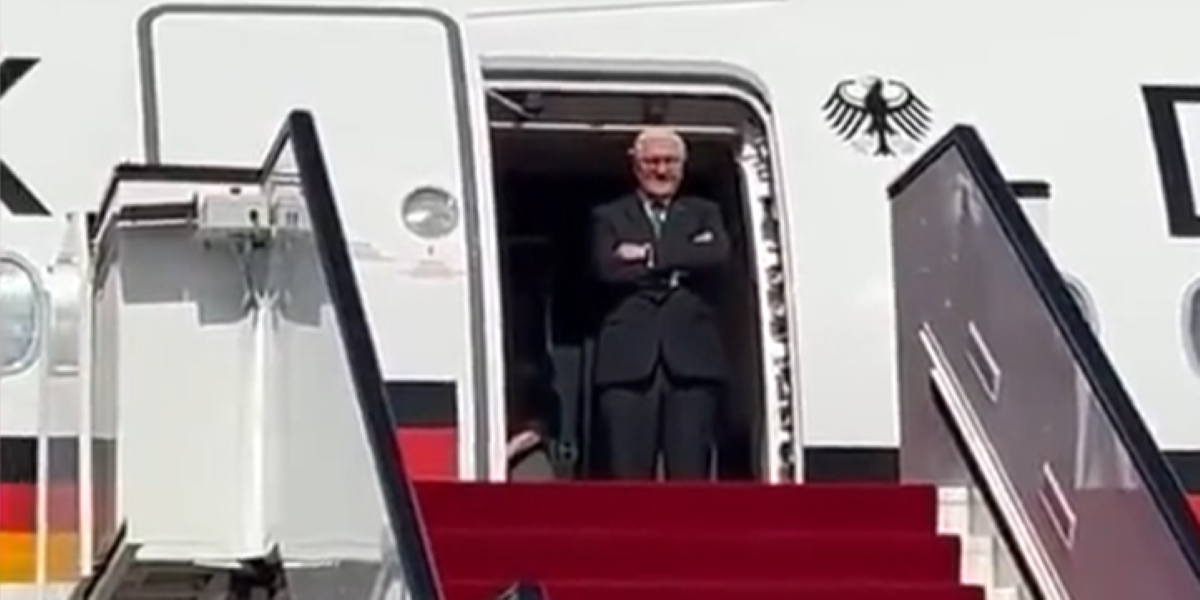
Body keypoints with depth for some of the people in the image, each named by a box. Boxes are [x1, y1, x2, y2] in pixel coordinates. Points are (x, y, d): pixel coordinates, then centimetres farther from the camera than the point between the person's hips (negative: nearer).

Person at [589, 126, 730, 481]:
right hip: (628, 360, -1)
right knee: (628, 475, -5)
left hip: (690, 358, 1)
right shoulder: (609, 218, 16)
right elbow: (608, 268, -3)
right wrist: (676, 266, -3)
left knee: (691, 475, -4)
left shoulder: (703, 213, 20)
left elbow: (718, 255, -2)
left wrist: (651, 256, -4)